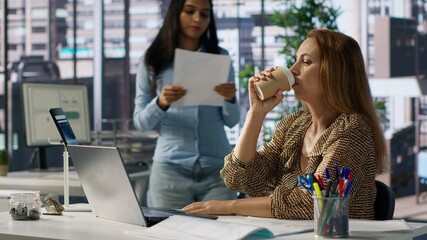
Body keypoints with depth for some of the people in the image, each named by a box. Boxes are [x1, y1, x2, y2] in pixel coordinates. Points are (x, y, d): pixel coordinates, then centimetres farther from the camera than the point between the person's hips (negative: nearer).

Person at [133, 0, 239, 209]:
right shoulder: (153, 60, 5)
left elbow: (231, 121, 6)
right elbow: (141, 122, 1)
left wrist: (230, 99, -14)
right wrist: (161, 103, -19)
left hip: (218, 167, 1)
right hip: (170, 168, -1)